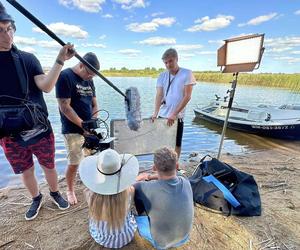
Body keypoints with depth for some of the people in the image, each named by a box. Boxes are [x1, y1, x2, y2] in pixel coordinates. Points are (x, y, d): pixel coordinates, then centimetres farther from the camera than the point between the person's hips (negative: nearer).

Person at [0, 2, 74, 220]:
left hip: (40, 130, -1)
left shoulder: (27, 59, -4)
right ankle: (36, 199, 45)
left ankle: (55, 193, 42)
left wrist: (60, 60, -28)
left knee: (49, 167, 15)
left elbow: (46, 86, -18)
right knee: (26, 172, 19)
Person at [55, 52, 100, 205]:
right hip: (73, 131, -6)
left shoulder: (89, 80, 10)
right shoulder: (65, 76, -10)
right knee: (74, 163, 3)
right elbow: (65, 107, -16)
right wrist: (84, 125, -17)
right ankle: (70, 191, 29)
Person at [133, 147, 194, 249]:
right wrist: (149, 176, -1)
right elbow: (170, 176, 2)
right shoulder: (185, 182, -22)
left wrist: (141, 177, 2)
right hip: (183, 238, 4)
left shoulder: (150, 188, -35)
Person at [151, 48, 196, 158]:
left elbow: (187, 96, -11)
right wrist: (155, 112, -21)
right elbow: (159, 95, -5)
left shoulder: (187, 74, -6)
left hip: (177, 116, -3)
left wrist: (174, 114, -18)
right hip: (162, 115, 4)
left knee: (176, 143, 11)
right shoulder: (162, 76, 5)